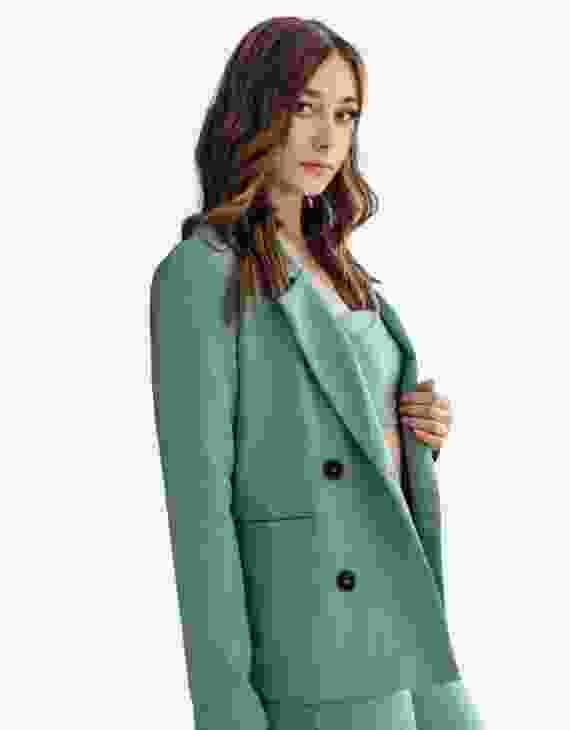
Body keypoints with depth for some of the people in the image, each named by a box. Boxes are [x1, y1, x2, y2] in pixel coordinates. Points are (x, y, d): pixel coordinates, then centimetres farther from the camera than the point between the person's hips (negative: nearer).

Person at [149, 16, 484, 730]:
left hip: (406, 630, 8)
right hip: (314, 660, -8)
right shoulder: (199, 276, -11)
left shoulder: (332, 269, 14)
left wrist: (422, 432, 0)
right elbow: (198, 501, -15)